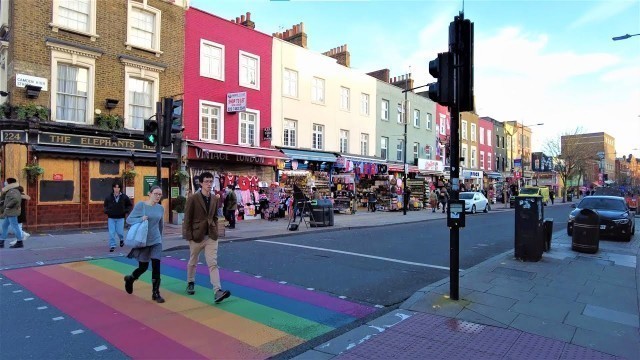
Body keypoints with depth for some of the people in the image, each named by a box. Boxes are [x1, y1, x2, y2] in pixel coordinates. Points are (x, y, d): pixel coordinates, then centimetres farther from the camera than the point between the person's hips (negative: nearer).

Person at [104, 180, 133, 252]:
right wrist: (106, 211, -4)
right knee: (111, 233, -1)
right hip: (111, 218, 1)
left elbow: (130, 205, 10)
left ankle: (122, 239, 37)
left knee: (119, 231, 4)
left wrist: (126, 211, -4)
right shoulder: (108, 197, -1)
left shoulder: (124, 197, -2)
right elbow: (105, 205, 15)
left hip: (120, 218, -1)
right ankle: (112, 246, 10)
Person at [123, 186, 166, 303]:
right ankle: (130, 279, 40)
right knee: (143, 267, 7)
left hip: (156, 241, 3)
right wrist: (141, 219, -25)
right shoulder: (140, 205, -8)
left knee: (156, 266, -5)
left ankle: (156, 293, 6)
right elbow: (129, 219, -7)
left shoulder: (160, 208, 4)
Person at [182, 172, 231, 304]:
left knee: (213, 264, -6)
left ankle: (217, 291, -13)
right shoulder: (193, 198, -11)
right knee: (193, 262, 17)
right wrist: (189, 236, -11)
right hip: (196, 236, -3)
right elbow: (187, 219, -9)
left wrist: (215, 231, 8)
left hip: (211, 236, 3)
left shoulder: (215, 199, 5)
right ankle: (190, 283, 42)